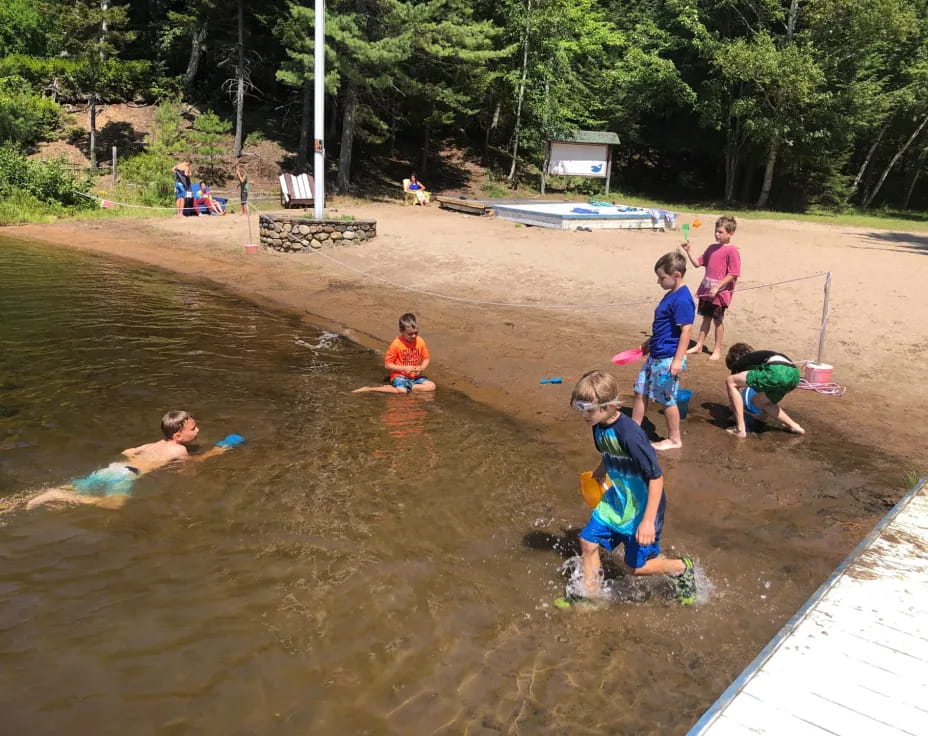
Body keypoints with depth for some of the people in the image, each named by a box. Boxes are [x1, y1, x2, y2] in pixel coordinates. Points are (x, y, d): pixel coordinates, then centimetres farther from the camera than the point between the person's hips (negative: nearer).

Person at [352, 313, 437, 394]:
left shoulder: (420, 342, -1)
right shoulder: (396, 344, -13)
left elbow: (426, 358, 11)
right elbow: (387, 364, -9)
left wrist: (422, 368, -11)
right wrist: (404, 368, -17)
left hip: (415, 376, 5)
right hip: (399, 375, -4)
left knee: (431, 386, -17)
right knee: (402, 391, -34)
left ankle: (408, 387, -10)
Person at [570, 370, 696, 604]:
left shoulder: (630, 435, -32)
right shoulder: (599, 427, -5)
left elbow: (656, 477, -28)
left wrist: (648, 520, -27)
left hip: (642, 506, -8)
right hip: (616, 500, 8)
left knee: (637, 566, 5)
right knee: (588, 541, 7)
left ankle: (681, 568, 31)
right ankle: (591, 594, 26)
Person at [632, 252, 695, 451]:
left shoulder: (682, 300, -21)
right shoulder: (671, 295, 9)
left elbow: (686, 330, -23)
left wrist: (678, 360, -24)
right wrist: (650, 341, 28)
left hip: (668, 358, -10)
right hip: (656, 355, 10)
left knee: (667, 399, 3)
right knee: (640, 391, 16)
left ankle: (674, 439, 19)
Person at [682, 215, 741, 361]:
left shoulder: (732, 251, -13)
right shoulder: (712, 248, 10)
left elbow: (732, 275, -16)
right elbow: (697, 263, 15)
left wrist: (717, 288, -20)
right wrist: (688, 251, 3)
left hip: (720, 292, -6)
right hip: (706, 290, 6)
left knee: (718, 320, 5)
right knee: (706, 317, 14)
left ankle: (717, 350, 17)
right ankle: (698, 346, 23)